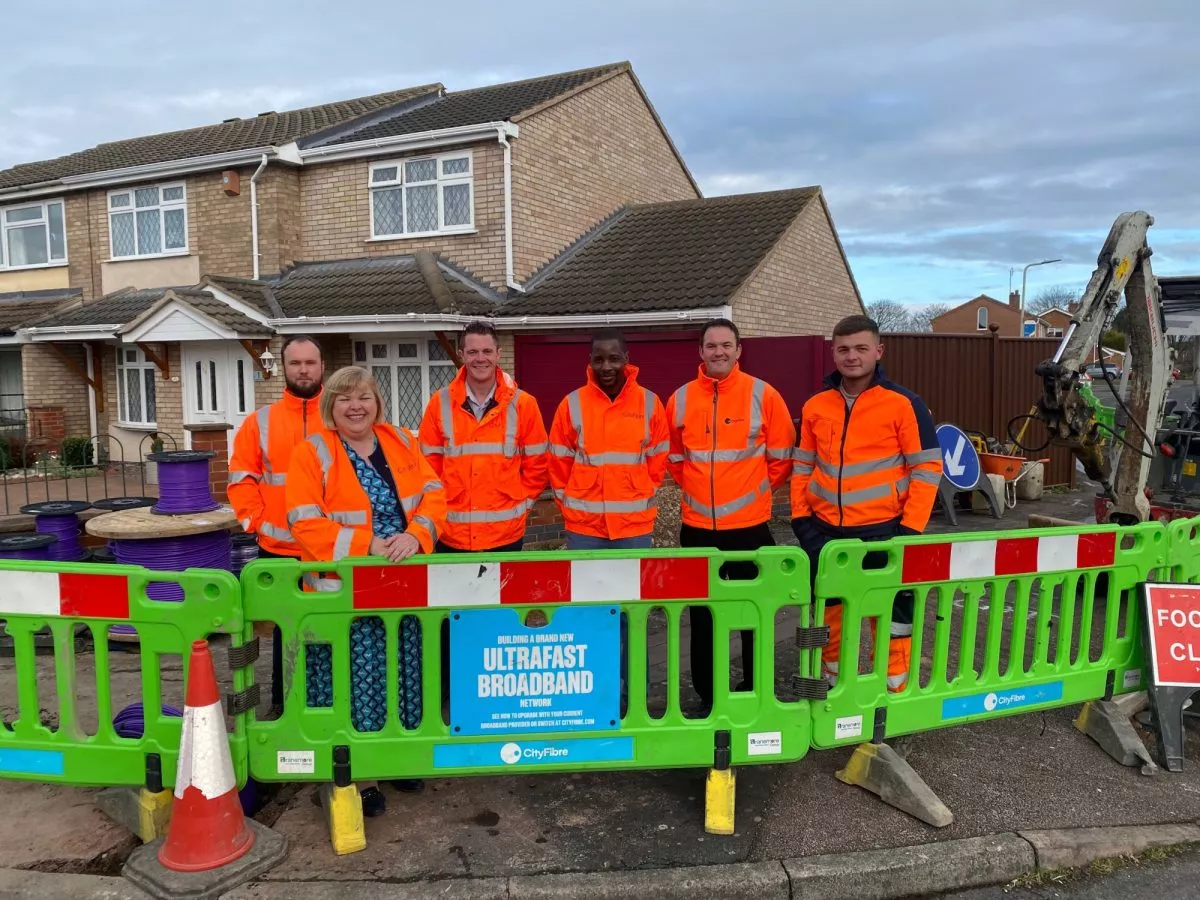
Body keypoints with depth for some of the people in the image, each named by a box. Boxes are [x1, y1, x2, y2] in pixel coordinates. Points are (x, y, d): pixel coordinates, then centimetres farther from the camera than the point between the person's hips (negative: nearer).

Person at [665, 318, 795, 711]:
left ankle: (755, 691, 25)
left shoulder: (763, 395, -5)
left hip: (749, 525, -2)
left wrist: (755, 489, 6)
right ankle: (706, 694, 24)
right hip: (697, 525, 2)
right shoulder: (681, 399, 2)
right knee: (701, 614, 10)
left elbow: (781, 457, 3)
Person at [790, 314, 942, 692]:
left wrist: (911, 526, -12)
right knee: (827, 612, 15)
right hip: (825, 530, 4)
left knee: (890, 616, 6)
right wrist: (800, 516, 4)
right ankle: (831, 685, 32)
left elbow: (927, 467, -7)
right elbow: (803, 465, 12)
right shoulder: (815, 406, 5)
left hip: (884, 530, -4)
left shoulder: (904, 404, -7)